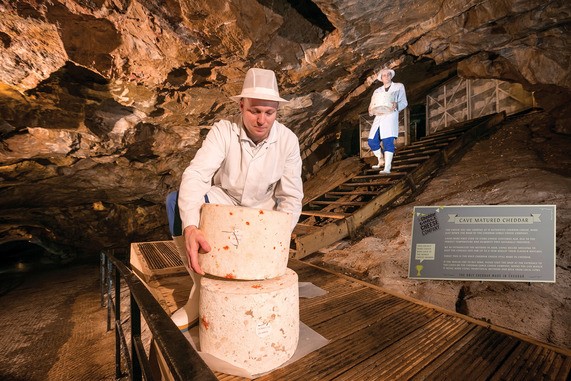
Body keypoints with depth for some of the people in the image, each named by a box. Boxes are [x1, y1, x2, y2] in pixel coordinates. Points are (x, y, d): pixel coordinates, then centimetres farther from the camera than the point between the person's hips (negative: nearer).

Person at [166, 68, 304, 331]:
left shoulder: (288, 141, -16)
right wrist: (190, 227, -50)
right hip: (224, 199, 0)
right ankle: (201, 284, -17)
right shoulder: (223, 131, -19)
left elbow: (291, 198, -14)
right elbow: (195, 174, -31)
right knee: (176, 201, -28)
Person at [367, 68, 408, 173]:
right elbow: (372, 104, 17)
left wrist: (397, 105, -17)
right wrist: (371, 110, -7)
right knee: (372, 141, -1)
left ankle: (387, 168, -17)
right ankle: (381, 160, 23)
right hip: (378, 117, 5)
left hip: (390, 116, -4)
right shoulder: (377, 91, 25)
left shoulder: (399, 87, 14)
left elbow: (404, 102, 6)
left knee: (388, 141, -16)